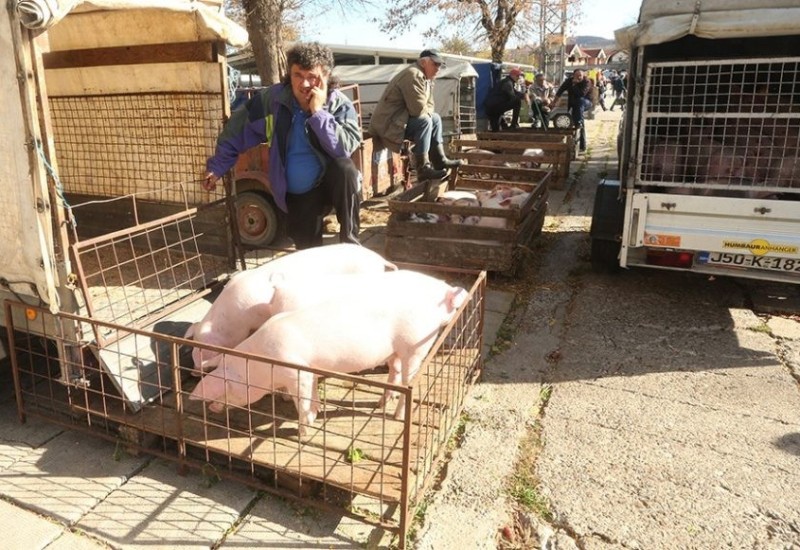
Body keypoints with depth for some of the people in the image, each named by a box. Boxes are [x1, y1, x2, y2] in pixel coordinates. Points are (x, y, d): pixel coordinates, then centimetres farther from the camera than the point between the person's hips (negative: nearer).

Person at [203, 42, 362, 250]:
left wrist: (318, 112, -31)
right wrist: (217, 168, 6)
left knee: (345, 168, -34)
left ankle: (350, 243, -22)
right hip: (297, 194, 2)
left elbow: (345, 147, -31)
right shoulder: (273, 99, -11)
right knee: (307, 250, -5)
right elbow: (237, 128, 1)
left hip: (331, 183, -2)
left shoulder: (340, 105, -15)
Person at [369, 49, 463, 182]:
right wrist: (428, 114, -5)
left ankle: (439, 160, 15)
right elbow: (418, 109, -26)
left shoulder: (427, 78, 13)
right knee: (425, 121, -27)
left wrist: (428, 113, -5)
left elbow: (428, 106, 17)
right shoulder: (413, 75, -19)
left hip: (401, 118, 11)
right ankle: (423, 169, -25)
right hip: (387, 123, -11)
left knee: (435, 118, 13)